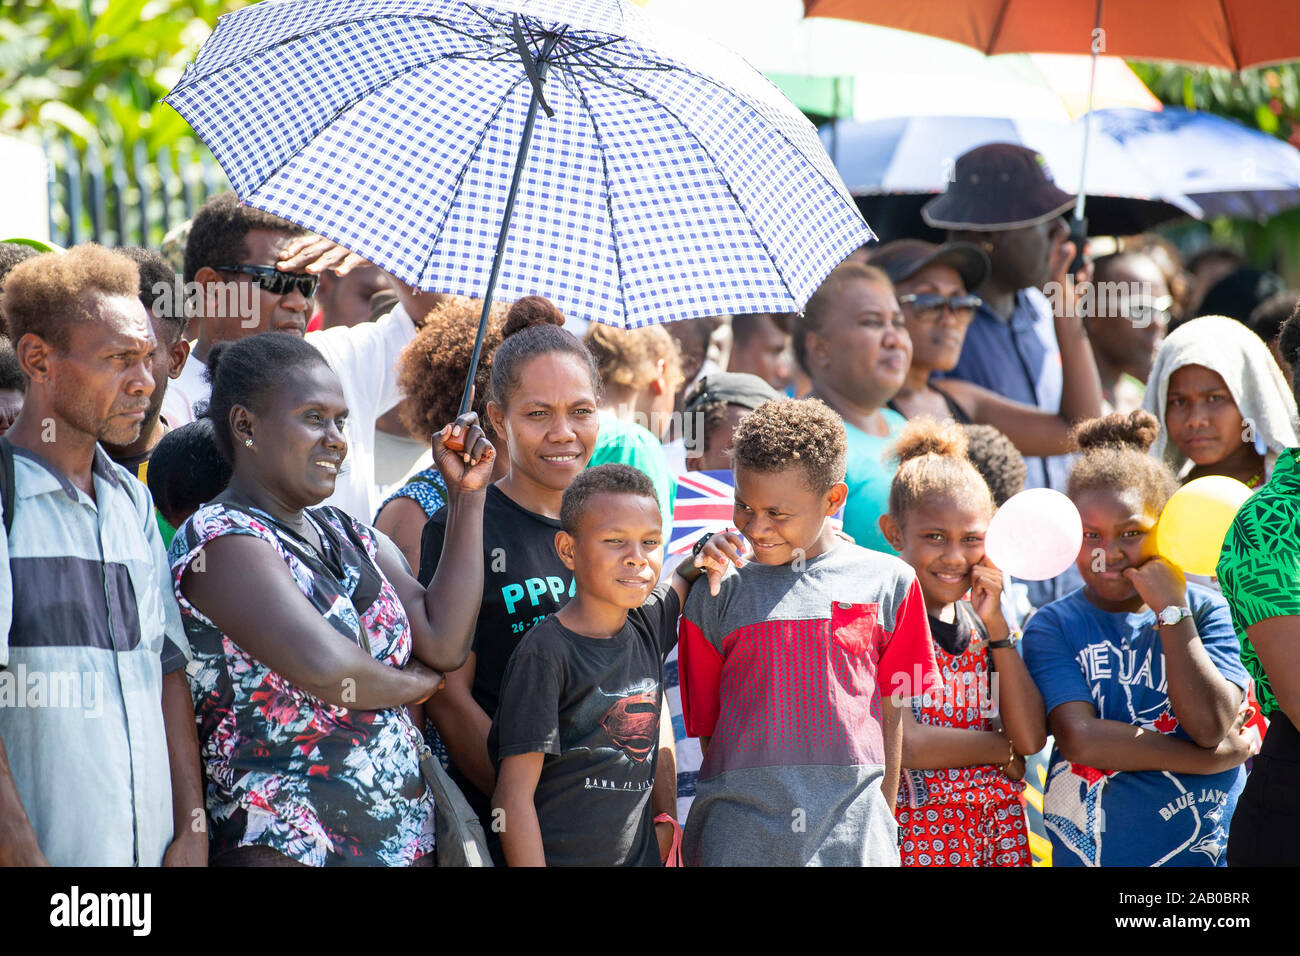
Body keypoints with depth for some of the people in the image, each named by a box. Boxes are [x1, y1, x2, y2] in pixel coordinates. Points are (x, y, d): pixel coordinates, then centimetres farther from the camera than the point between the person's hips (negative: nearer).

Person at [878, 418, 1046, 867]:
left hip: (999, 830, 5)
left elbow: (1031, 738, 1)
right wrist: (1002, 749, -3)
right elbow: (905, 745, -17)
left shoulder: (982, 618, 10)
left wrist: (995, 624, -4)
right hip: (917, 834, -5)